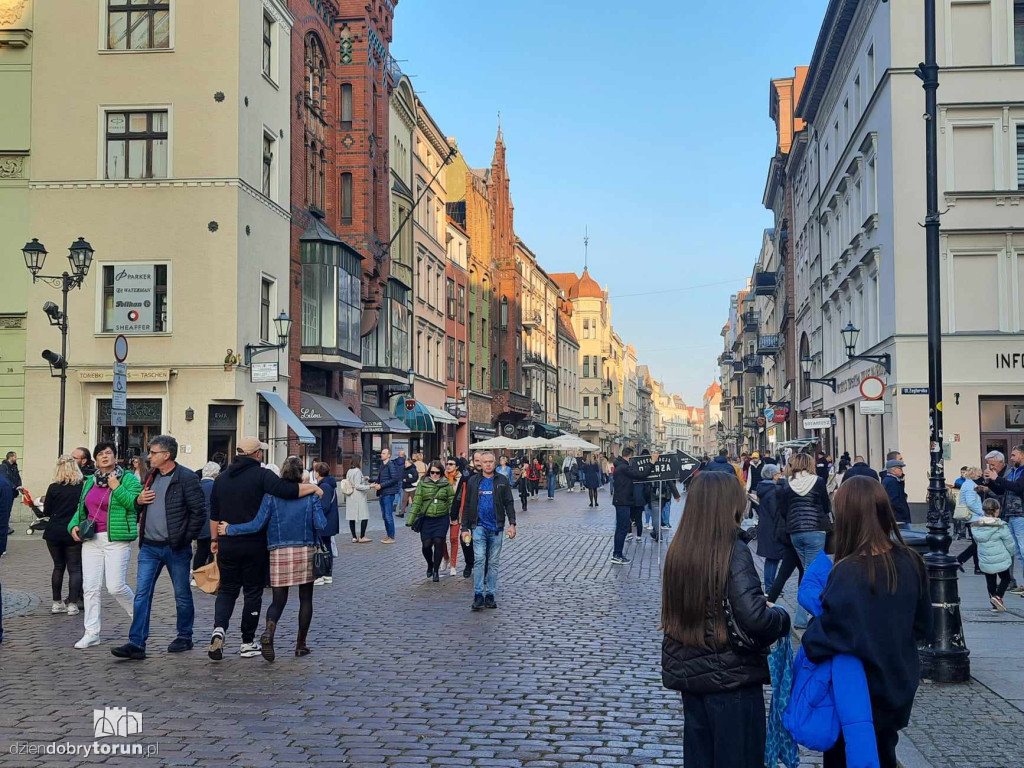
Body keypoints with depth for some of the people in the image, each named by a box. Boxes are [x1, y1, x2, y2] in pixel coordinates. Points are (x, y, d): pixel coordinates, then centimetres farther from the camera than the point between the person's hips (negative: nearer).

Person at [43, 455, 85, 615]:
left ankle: (57, 603, 16)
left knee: (58, 566, 14)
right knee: (74, 568, 4)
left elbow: (46, 511, -1)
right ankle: (72, 604, -2)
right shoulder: (82, 488, -6)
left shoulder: (53, 488, -7)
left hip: (54, 532, 1)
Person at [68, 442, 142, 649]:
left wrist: (117, 488, -16)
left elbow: (135, 503, -12)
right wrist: (74, 525, 7)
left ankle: (138, 614, 19)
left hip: (117, 540, -5)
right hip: (92, 540, 5)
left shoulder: (128, 479, -1)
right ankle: (91, 633, 9)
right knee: (90, 587, 3)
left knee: (116, 586, -9)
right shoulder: (90, 481, 16)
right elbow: (81, 508, 23)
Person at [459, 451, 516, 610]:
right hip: (479, 526, -1)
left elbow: (509, 503, 6)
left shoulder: (502, 481, 6)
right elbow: (466, 506, 8)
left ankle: (490, 595, 12)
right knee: (479, 560, -10)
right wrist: (465, 528, 4)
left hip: (496, 527, 1)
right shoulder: (473, 481, 5)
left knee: (493, 563, 6)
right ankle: (478, 595, -8)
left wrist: (512, 524, -5)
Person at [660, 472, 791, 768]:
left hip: (688, 672, 6)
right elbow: (754, 618, -27)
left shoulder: (678, 549, 0)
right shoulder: (734, 552, -19)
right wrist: (781, 617, -7)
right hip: (731, 676, -6)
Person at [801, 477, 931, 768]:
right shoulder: (910, 562, -8)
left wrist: (809, 640, -6)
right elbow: (922, 624, 4)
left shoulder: (849, 572, -27)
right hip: (898, 688, 6)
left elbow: (824, 637, -26)